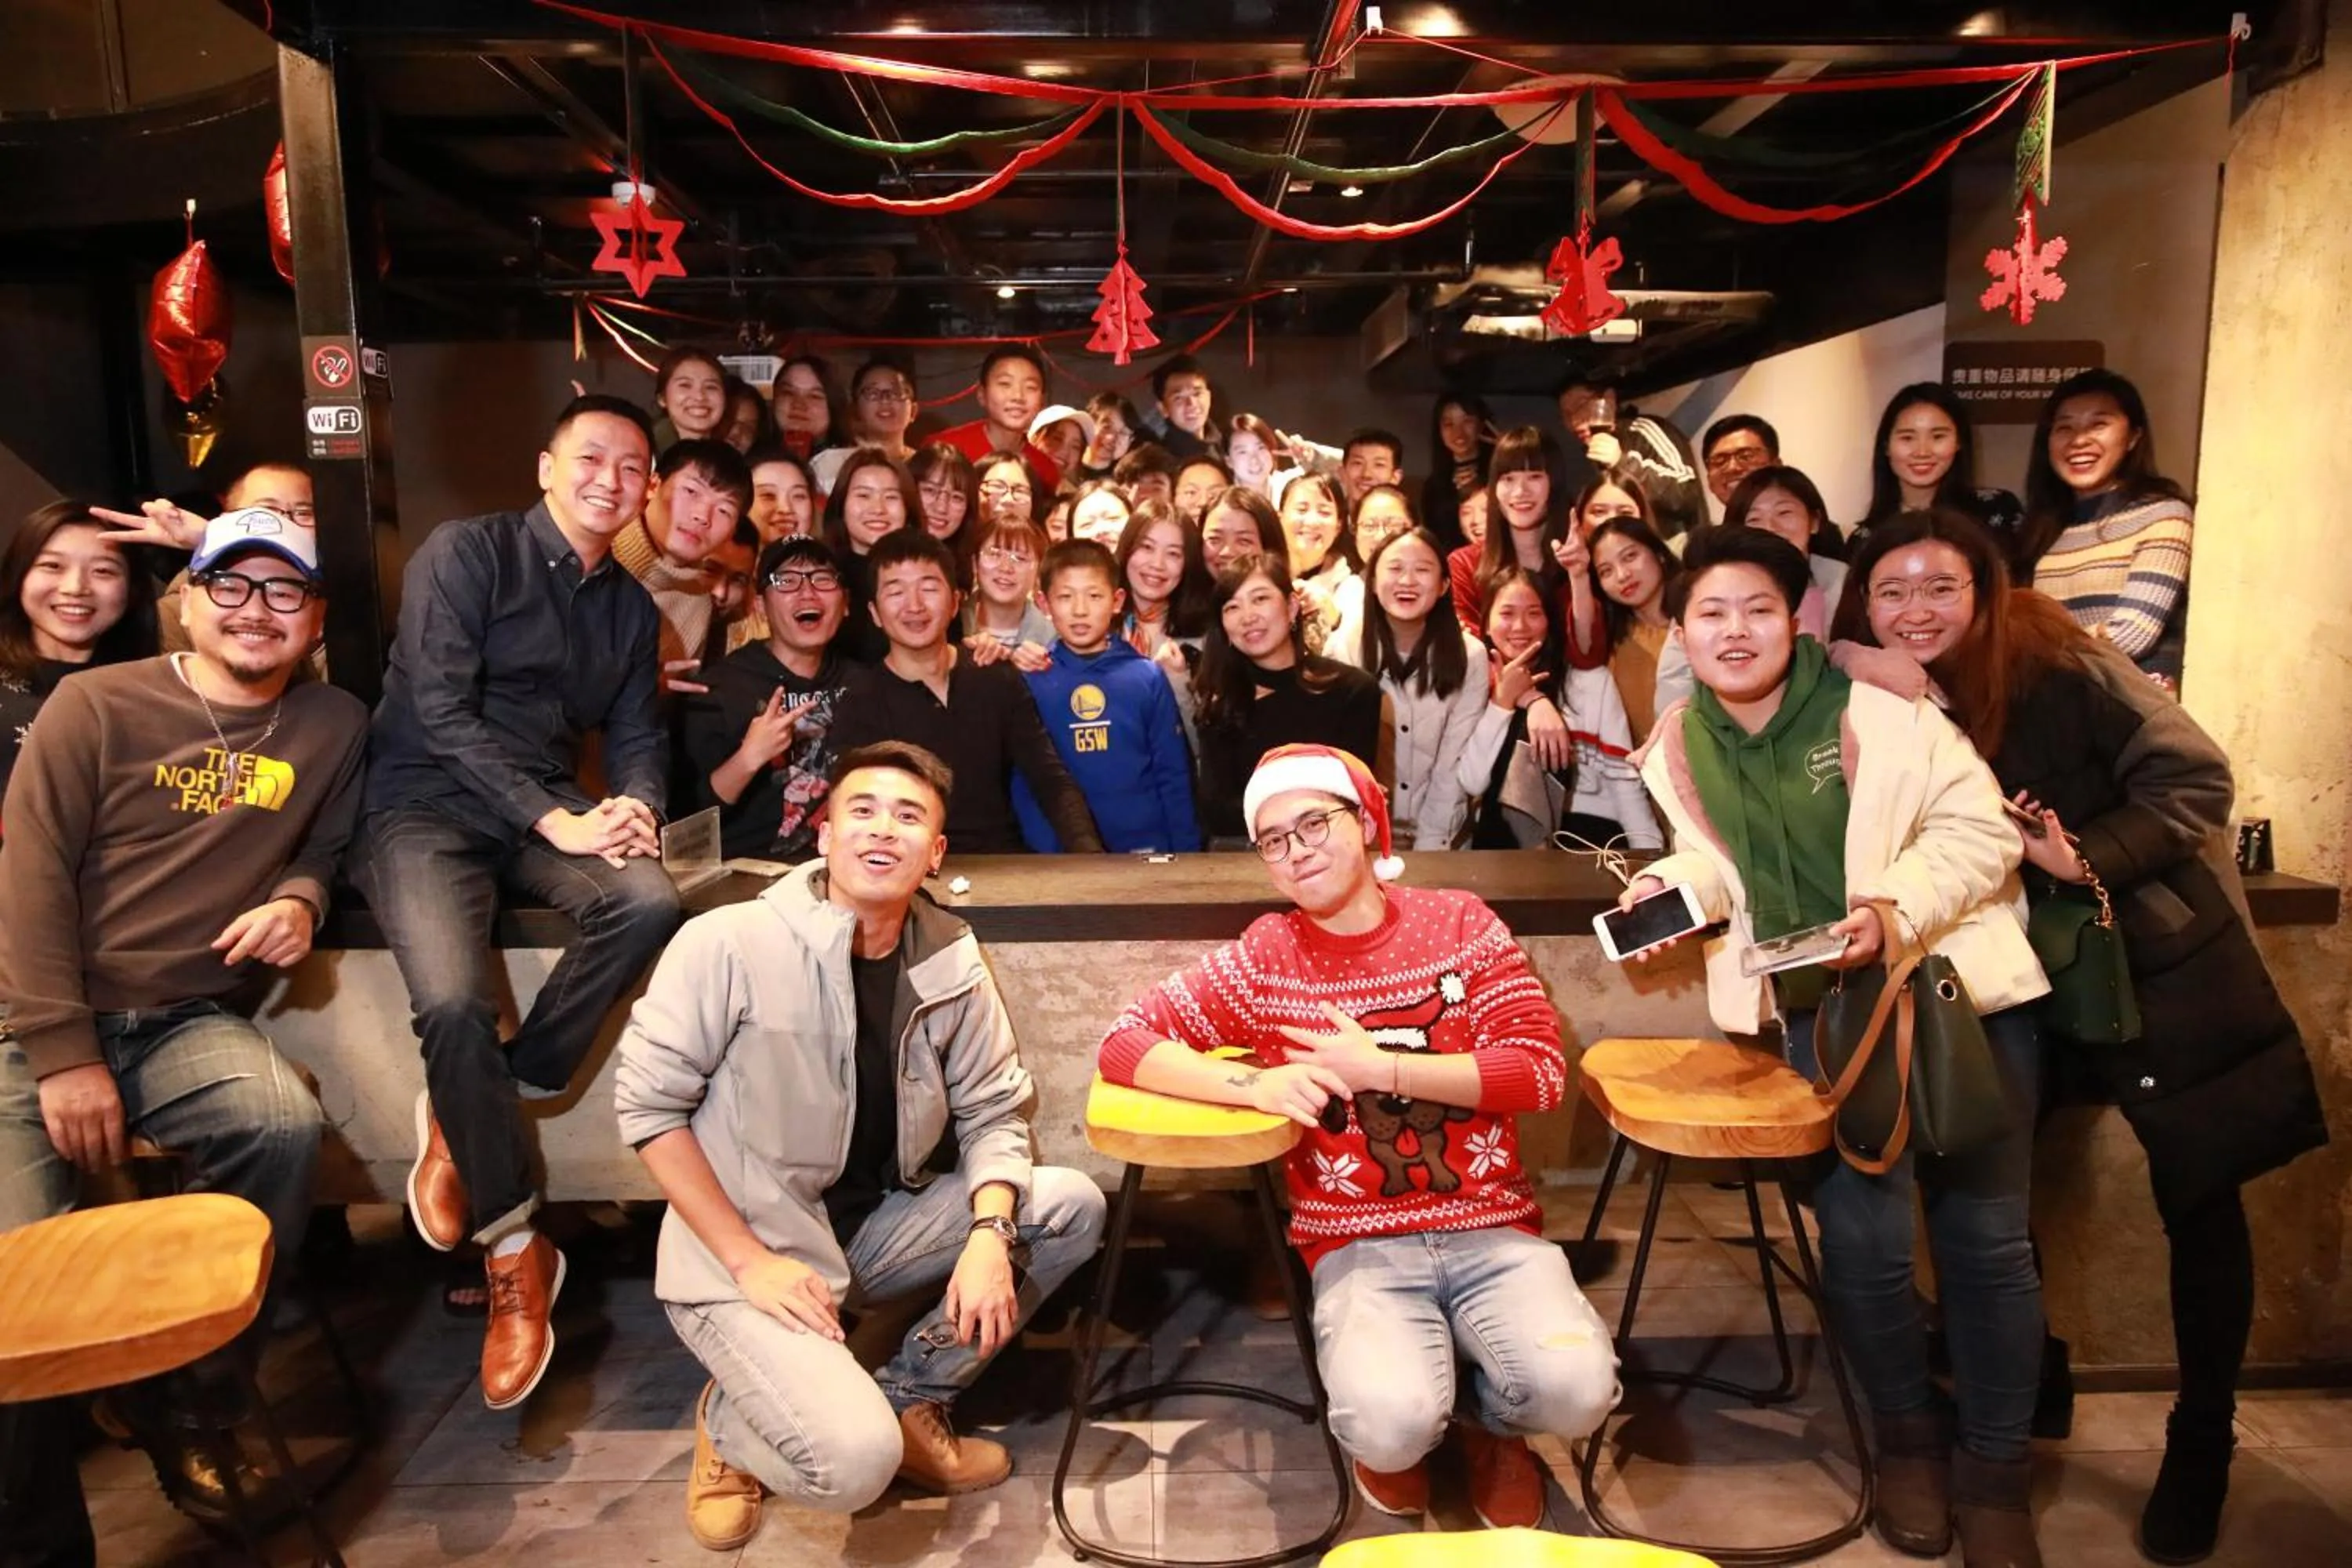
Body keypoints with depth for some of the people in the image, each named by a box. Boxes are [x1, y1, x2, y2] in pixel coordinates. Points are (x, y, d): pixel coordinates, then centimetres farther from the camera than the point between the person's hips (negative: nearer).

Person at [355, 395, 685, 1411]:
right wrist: (558, 820, -22)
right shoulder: (465, 554, -4)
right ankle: (515, 1256, -11)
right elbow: (443, 712, -14)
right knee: (452, 1001, -29)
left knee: (649, 901, -28)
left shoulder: (630, 606, 15)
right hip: (424, 805, -5)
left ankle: (471, 1112, -9)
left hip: (551, 819, 5)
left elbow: (638, 735, 14)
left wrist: (635, 806, -11)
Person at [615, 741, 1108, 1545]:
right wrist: (750, 1260, -17)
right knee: (854, 1464, -25)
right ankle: (733, 1424, 11)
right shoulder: (728, 944, -19)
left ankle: (910, 1399, 7)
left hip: (877, 1228, 6)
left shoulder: (952, 961, -4)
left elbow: (993, 1109, 2)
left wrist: (989, 1232, -17)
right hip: (744, 1253, -5)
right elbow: (646, 1105, -14)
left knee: (1072, 1206, -9)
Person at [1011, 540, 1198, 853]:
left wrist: (1186, 854, -2)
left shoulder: (1149, 677, 0)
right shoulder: (1032, 680, -1)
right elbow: (1023, 783, 0)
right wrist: (1042, 851, -8)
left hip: (1147, 847, 0)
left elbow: (1174, 776, 2)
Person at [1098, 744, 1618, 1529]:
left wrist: (1378, 1067, -14)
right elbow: (1124, 1042, -3)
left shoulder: (1460, 922, 1)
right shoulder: (1260, 961, -1)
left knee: (1575, 1393, -24)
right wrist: (1256, 1084, -18)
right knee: (1391, 1427, -27)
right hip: (1358, 1243, -1)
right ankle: (1392, 1437, 13)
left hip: (1492, 1226, 1)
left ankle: (1487, 1414, 13)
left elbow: (1541, 1071, -6)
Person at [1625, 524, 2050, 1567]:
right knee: (1865, 1237, -7)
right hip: (1822, 1009, 2)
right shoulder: (1680, 750, 0)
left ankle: (1995, 1470, 24)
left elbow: (1980, 829, -11)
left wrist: (1896, 908, -25)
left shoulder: (1879, 705, -11)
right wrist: (1676, 884, -10)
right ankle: (1907, 1439, 21)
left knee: (1983, 1234, 4)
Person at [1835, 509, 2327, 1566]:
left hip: (2163, 961, -3)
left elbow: (2195, 782, -16)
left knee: (2199, 1199, 4)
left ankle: (2201, 1441, 22)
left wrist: (2086, 856, -29)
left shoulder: (2060, 668, -16)